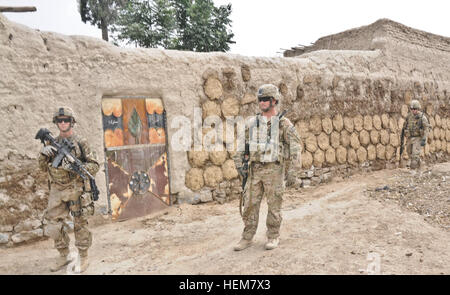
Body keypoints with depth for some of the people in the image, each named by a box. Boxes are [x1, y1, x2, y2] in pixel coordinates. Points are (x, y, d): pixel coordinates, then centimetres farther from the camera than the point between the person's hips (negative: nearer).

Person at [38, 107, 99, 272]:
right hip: (57, 191, 5)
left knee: (80, 225, 4)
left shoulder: (80, 143, -3)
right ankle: (64, 256, 26)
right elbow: (43, 168, 11)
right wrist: (43, 155, -10)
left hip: (76, 189, -4)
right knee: (52, 226, 7)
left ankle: (83, 258, 18)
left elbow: (94, 166, -5)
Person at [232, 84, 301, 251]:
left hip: (274, 170, -4)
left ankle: (273, 237, 20)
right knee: (250, 205, 5)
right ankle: (247, 238, 17)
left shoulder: (284, 124, -4)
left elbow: (295, 148, -7)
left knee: (274, 206, 4)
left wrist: (293, 172, -12)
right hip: (254, 170, 4)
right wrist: (239, 164, 4)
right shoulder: (252, 124, 9)